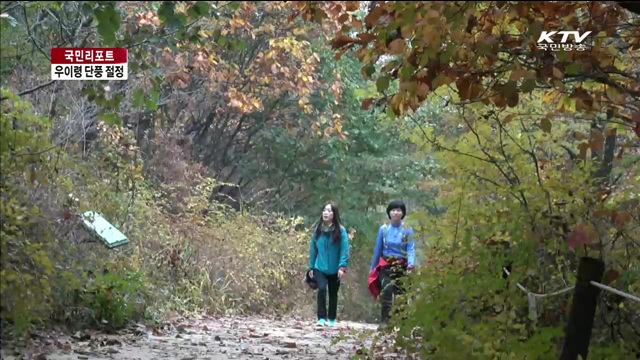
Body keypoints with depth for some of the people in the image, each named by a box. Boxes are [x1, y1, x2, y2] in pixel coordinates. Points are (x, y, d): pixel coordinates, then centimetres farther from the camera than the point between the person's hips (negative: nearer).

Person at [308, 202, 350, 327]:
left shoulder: (340, 230, -8)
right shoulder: (318, 230, 2)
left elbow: (344, 250, -11)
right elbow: (313, 249, 8)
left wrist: (342, 266, -21)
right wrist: (311, 267, 9)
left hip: (334, 270, -1)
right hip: (320, 268, 1)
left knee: (333, 294, 11)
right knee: (322, 289, -21)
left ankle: (332, 319, 28)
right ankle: (321, 318, -17)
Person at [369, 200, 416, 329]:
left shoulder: (408, 230, -3)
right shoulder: (383, 229, 2)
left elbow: (411, 249, -11)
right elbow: (378, 250, 9)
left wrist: (411, 263, -30)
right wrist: (372, 268, 13)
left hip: (401, 266, 0)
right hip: (386, 266, 0)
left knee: (400, 294, 3)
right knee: (387, 290, -21)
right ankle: (384, 321, -22)